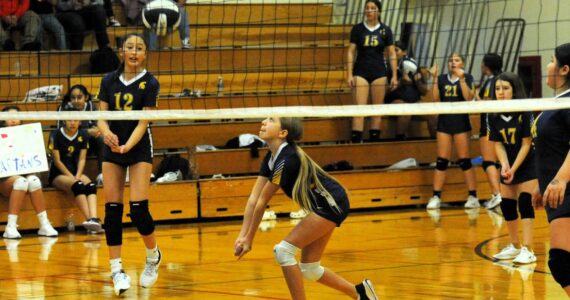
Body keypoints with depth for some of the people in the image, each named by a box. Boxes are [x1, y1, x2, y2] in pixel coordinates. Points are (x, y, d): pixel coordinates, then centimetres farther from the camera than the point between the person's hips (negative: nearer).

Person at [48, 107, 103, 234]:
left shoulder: (83, 135, 6)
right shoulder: (56, 135, -6)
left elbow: (82, 159, 4)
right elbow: (57, 161, -8)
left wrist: (78, 176, -13)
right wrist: (72, 177, -16)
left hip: (76, 172, 4)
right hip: (58, 174, -4)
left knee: (91, 185, -29)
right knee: (78, 185, -35)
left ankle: (94, 219, -49)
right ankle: (89, 219, -45)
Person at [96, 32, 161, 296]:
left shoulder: (149, 83, -8)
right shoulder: (109, 81, 1)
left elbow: (144, 122, -14)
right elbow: (101, 116, -2)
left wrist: (127, 145, -29)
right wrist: (107, 133, -25)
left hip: (139, 149, -3)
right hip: (112, 149, 3)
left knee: (138, 209, -11)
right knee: (112, 210, -3)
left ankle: (153, 256, 15)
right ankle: (117, 269, 4)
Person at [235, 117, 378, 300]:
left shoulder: (286, 159, -25)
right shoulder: (271, 157, 3)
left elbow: (263, 202, -17)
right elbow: (254, 198, 0)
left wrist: (249, 239, -11)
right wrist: (243, 236, -8)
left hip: (332, 204, -10)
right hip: (321, 207, 10)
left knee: (283, 250, -16)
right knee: (309, 269, 10)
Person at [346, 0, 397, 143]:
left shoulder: (385, 30, 3)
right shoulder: (358, 29, 1)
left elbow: (392, 54, 6)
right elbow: (351, 52, 2)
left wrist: (394, 76, 0)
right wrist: (349, 75, -5)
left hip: (379, 72, 1)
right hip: (361, 72, -1)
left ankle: (374, 140, 11)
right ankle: (356, 140, -12)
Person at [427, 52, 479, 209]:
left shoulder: (467, 77, 1)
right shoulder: (442, 79, 9)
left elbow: (469, 97, -13)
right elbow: (436, 98, -2)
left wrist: (461, 79, -22)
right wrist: (434, 78, -9)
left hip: (461, 121, -3)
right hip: (444, 121, 3)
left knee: (464, 161, -2)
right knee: (441, 161, 1)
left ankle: (473, 197, 3)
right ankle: (436, 197, 1)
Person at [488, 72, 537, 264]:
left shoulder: (525, 113, -20)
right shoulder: (493, 116, -7)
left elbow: (526, 143, -17)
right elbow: (498, 144, -3)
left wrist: (514, 168, -20)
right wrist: (504, 164, -20)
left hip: (528, 164, -5)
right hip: (508, 166, 5)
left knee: (525, 202, -16)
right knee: (506, 205, 7)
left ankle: (527, 250, -18)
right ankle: (514, 247, 24)